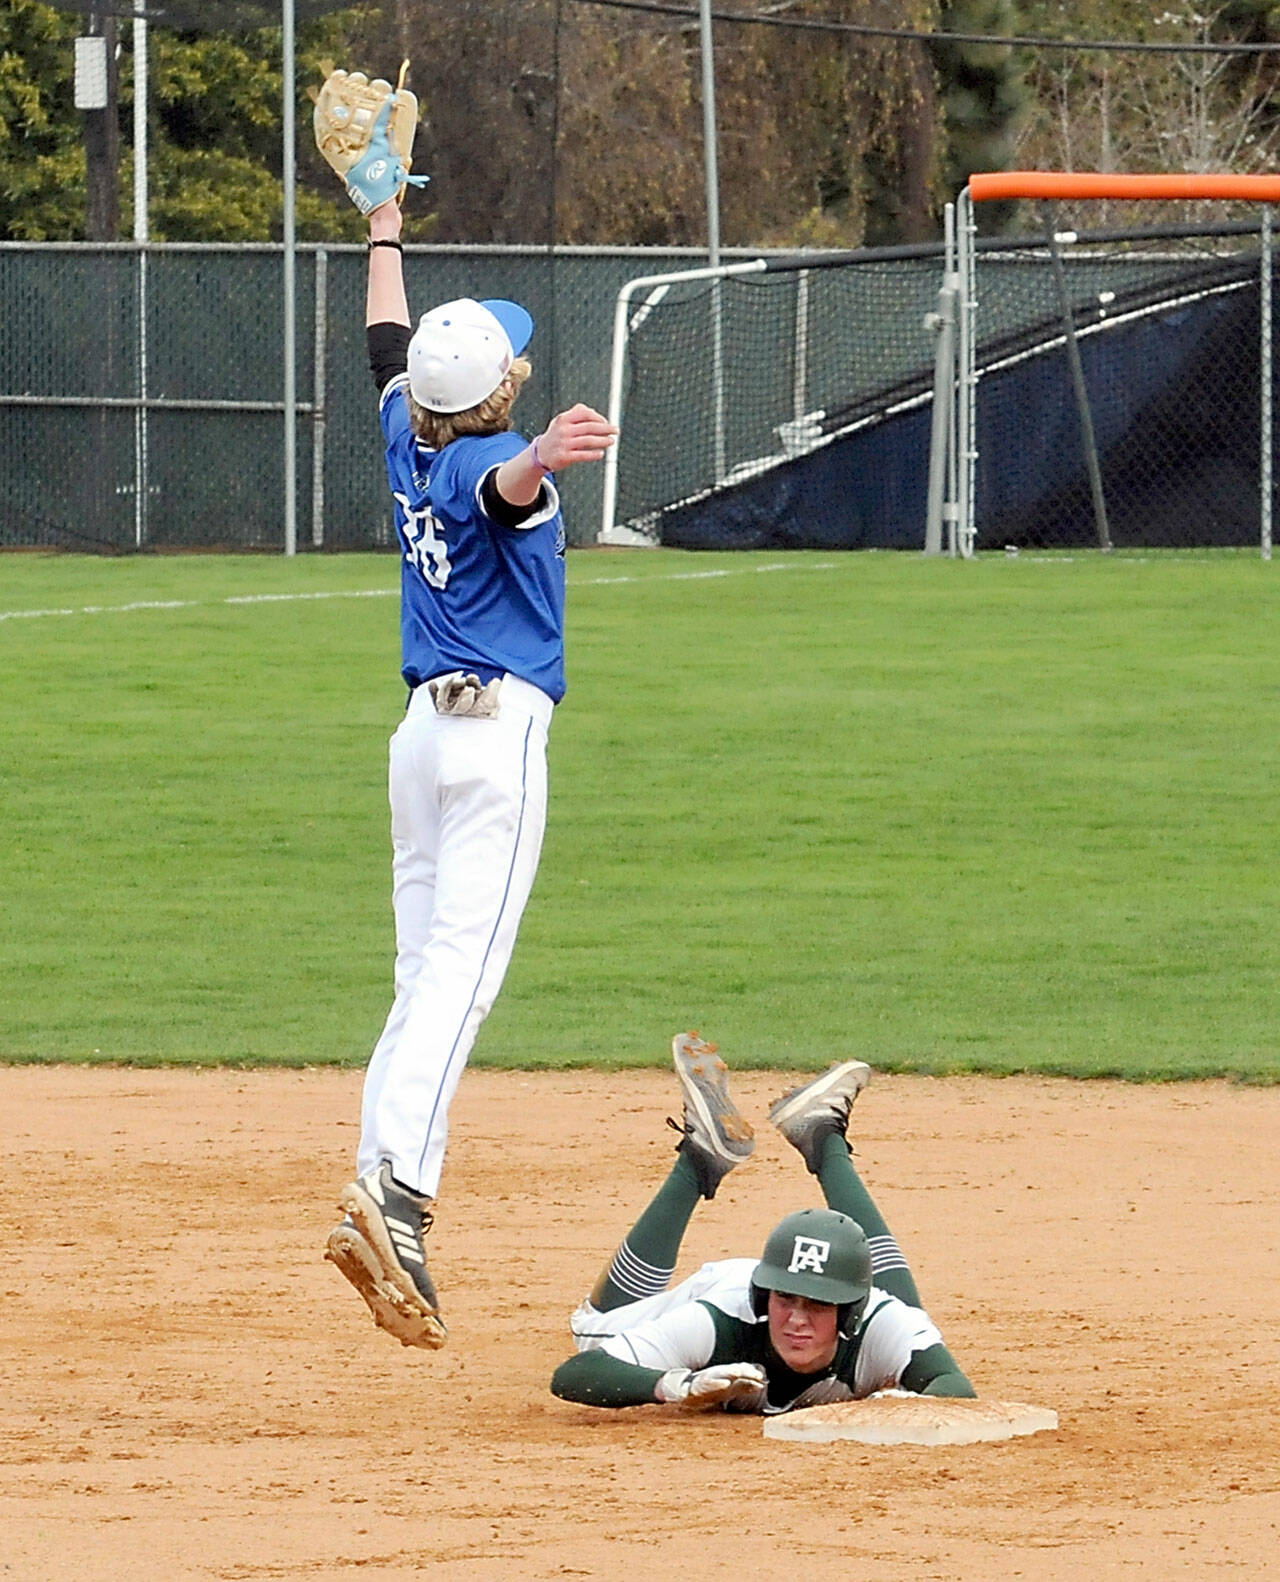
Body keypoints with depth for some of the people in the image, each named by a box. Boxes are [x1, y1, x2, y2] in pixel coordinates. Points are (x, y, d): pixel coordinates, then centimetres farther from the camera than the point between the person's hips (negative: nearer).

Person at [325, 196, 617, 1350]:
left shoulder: (410, 440, 9)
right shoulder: (486, 463, -13)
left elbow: (388, 351, 29)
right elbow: (505, 487, -38)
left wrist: (386, 229, 45)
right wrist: (541, 461, -62)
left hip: (424, 728, 8)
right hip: (500, 734, -8)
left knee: (423, 977, 7)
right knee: (462, 968, -18)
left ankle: (386, 1206, -1)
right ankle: (395, 1193, -33)